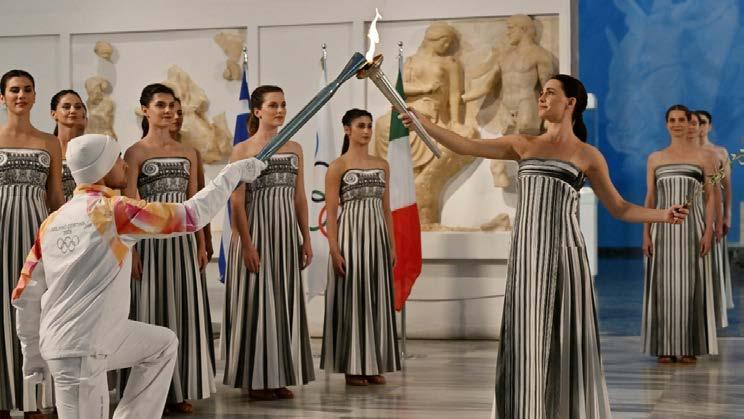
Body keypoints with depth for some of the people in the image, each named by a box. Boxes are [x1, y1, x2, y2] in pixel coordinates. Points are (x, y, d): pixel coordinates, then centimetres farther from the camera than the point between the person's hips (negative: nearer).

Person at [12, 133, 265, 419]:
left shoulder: (53, 222, 8)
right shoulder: (115, 211, -13)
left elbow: (27, 295, 11)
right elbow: (192, 215, -10)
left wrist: (32, 352, 21)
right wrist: (232, 173, 3)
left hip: (58, 341, 8)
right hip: (80, 351, -8)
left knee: (164, 344, 23)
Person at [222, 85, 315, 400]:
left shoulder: (294, 148, 11)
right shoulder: (242, 150, -4)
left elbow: (299, 197, 13)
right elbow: (237, 202, -9)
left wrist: (306, 238, 8)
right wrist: (247, 244, -16)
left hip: (286, 232, 5)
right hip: (256, 230, -5)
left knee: (284, 302, 6)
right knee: (256, 302, -3)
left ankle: (279, 376, 13)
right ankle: (256, 379, 4)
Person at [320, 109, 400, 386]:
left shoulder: (382, 165, 12)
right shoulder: (338, 166, -3)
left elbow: (386, 209, 14)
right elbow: (331, 212, -7)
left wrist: (391, 246, 9)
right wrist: (334, 250, -15)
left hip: (377, 237, 5)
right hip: (350, 236, -5)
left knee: (376, 298, 6)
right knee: (351, 298, -2)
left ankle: (373, 365, 12)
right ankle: (352, 367, 5)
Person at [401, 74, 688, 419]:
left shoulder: (587, 155, 6)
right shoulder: (524, 144, 13)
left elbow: (619, 208, 8)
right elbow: (466, 147, 9)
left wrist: (663, 215, -6)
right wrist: (424, 123, 1)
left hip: (563, 252, -3)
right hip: (526, 254, 3)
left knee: (564, 342, -1)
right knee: (526, 340, 3)